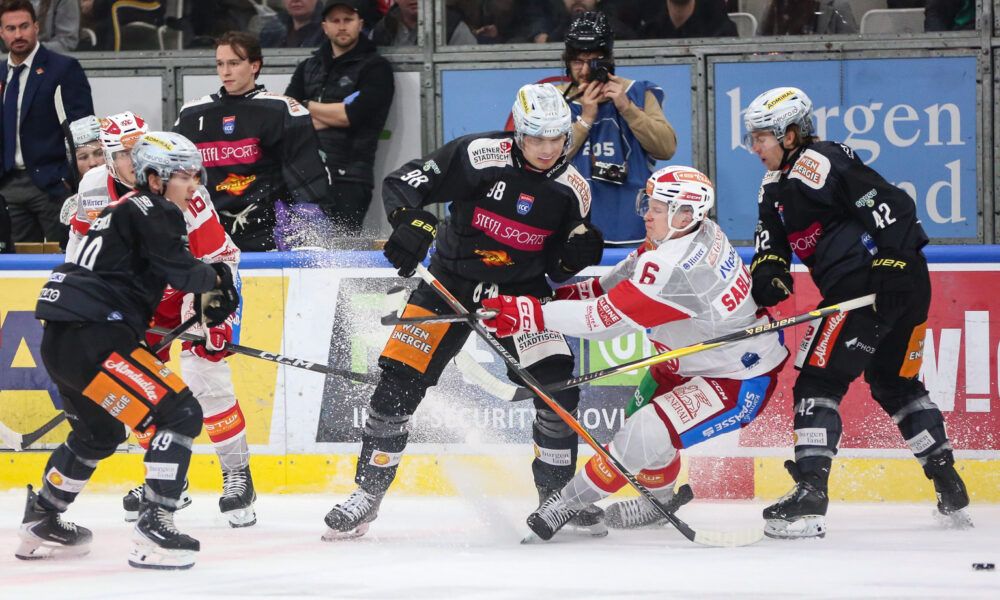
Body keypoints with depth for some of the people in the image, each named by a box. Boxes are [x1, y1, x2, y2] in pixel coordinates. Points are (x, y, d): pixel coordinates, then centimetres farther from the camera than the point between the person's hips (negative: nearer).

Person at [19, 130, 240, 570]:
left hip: (61, 342, 10)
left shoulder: (127, 212, 23)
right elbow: (179, 269, -19)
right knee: (180, 414, -12)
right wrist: (214, 280, 2)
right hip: (90, 339, -10)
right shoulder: (153, 213, -7)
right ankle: (153, 531, -17)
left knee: (100, 432, 31)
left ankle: (40, 524, 40)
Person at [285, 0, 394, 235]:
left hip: (349, 179, -5)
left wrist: (308, 106, 3)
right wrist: (331, 116, -6)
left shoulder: (376, 68, 4)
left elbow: (350, 115, -9)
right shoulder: (308, 68, 21)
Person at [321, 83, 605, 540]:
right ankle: (367, 494, 5)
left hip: (520, 291, 2)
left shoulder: (571, 190, -5)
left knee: (557, 383, -14)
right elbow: (402, 182, -17)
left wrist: (577, 253, -18)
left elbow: (557, 268, 3)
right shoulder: (479, 155, -18)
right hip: (451, 280, -2)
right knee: (398, 381, -9)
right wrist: (411, 223, -34)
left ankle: (558, 495, 3)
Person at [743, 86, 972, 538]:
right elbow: (771, 241, 15)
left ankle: (810, 498, -21)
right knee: (895, 385, 22)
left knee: (818, 379, -12)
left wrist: (891, 269, -24)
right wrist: (767, 272, -8)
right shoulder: (777, 184, 18)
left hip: (891, 284, -11)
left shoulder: (818, 163, -14)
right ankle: (951, 494, 28)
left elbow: (889, 205, -20)